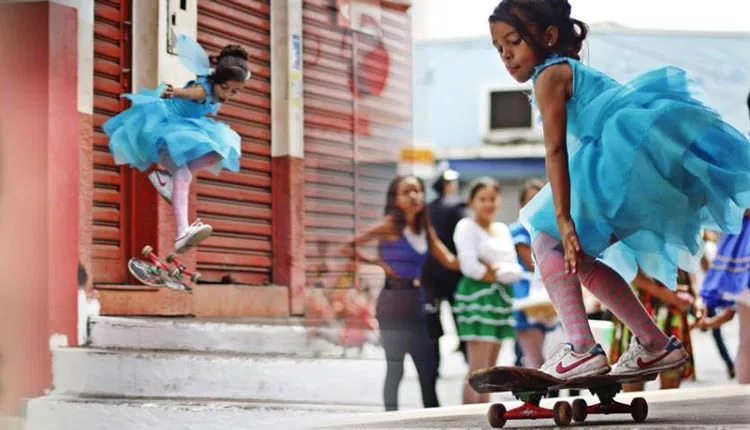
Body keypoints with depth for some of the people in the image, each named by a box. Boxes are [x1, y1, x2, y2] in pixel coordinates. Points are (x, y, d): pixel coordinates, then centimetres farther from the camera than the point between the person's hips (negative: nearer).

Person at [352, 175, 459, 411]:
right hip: (393, 302, -6)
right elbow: (351, 246, -11)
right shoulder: (390, 226, -6)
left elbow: (449, 260, 7)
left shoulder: (425, 228, 12)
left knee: (428, 369, 8)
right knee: (395, 368, -2)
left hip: (416, 302, 6)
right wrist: (379, 262, -13)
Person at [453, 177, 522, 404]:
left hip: (501, 298, 7)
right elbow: (470, 266, -13)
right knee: (478, 369, -13)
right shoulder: (467, 226, -1)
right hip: (477, 294, -7)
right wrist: (501, 272, -4)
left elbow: (516, 271, 10)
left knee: (490, 369, 5)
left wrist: (494, 269, -9)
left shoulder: (502, 229, 19)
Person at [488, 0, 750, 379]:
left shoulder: (549, 75, -1)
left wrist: (563, 218, -22)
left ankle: (581, 348, -18)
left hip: (631, 155, -10)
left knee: (547, 244, -7)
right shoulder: (576, 73, 28)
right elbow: (577, 148, 29)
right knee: (579, 258, 18)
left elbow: (555, 149, -13)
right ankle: (656, 344, 21)